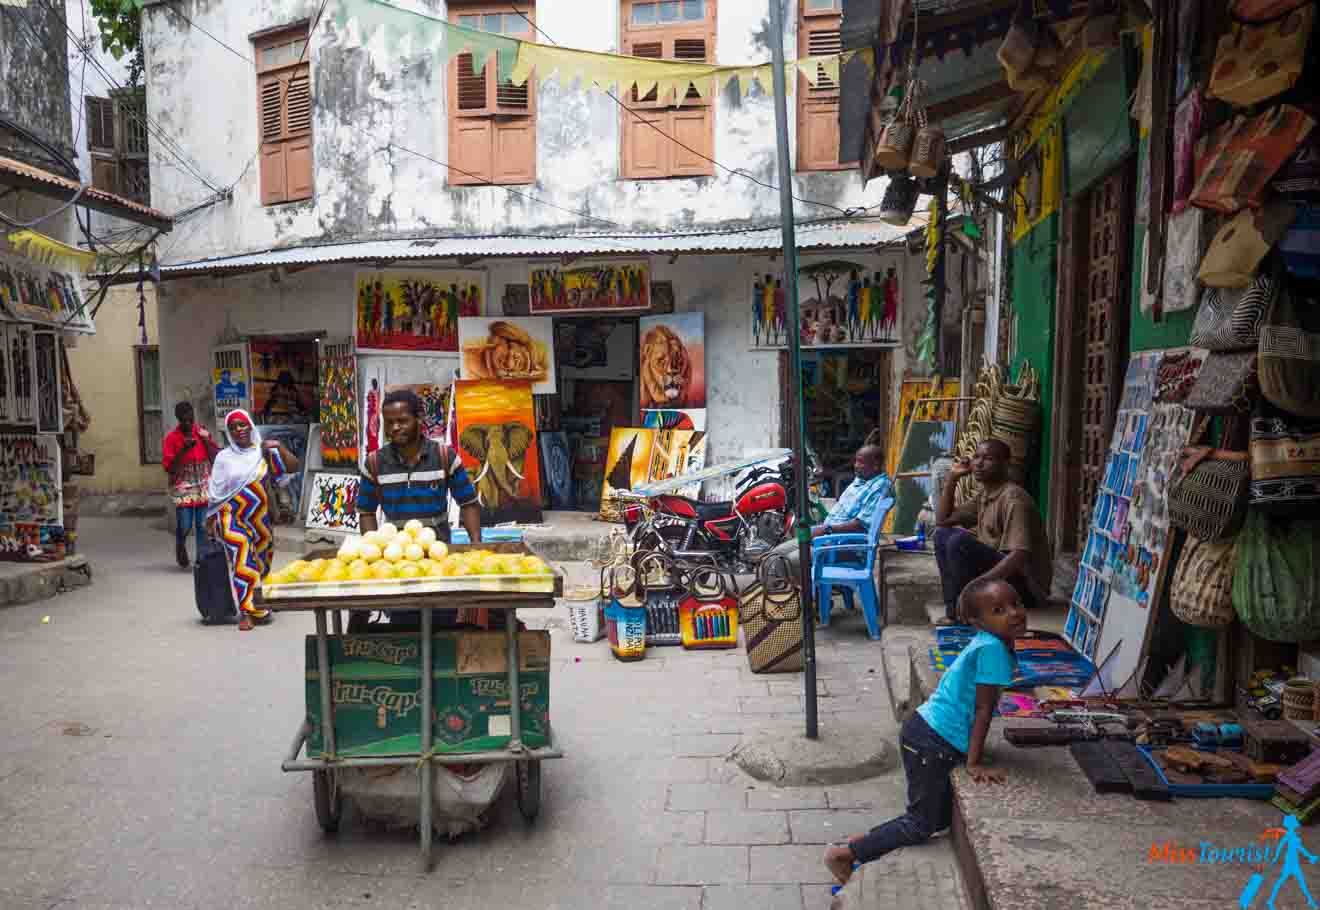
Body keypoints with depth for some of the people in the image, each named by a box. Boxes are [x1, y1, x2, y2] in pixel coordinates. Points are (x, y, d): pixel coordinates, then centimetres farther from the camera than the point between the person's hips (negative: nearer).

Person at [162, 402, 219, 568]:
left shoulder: (203, 432, 6)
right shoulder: (171, 438, -2)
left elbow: (216, 458, 5)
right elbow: (169, 467, -7)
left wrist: (206, 441, -7)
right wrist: (184, 449, -16)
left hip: (204, 487, 2)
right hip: (183, 488, -2)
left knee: (203, 526, -2)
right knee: (184, 526, -1)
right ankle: (180, 549, 29)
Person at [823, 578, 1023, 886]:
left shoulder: (987, 643, 8)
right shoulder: (992, 648, -20)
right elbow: (983, 710, -19)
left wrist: (971, 753, 28)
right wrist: (975, 765, -16)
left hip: (929, 735, 10)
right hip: (930, 744, -10)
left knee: (943, 817, 21)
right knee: (922, 825, 2)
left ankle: (862, 842, 26)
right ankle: (842, 854, 10)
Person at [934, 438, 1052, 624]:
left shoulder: (1013, 499, -20)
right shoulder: (984, 496, 9)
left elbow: (1019, 557, -29)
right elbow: (942, 520, 15)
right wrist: (952, 478, 6)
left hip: (1024, 586, -10)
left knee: (959, 540, -25)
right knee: (943, 533, 8)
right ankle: (954, 606, 0)